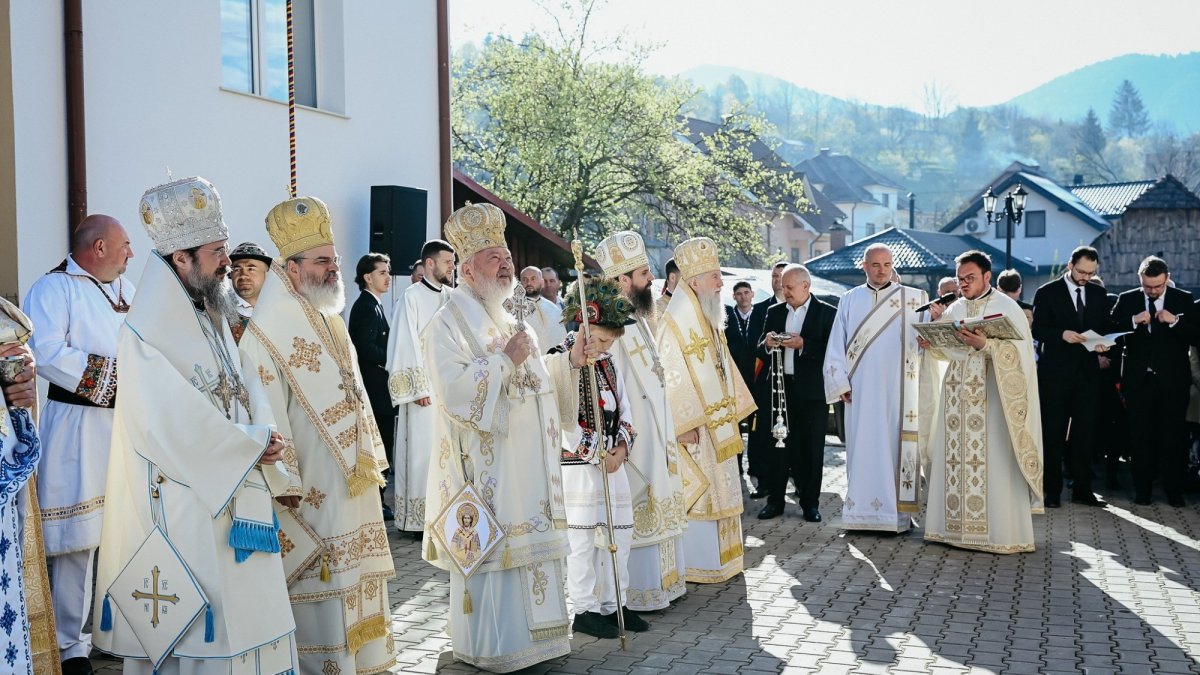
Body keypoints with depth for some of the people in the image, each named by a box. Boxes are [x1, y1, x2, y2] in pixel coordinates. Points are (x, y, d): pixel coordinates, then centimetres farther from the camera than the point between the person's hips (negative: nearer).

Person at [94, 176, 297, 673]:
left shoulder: (212, 316, 10)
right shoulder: (147, 333, -17)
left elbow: (243, 387, 12)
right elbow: (170, 425, -23)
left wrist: (262, 437, -8)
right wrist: (251, 447, -14)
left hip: (233, 494, 8)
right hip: (184, 505, -8)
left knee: (242, 608, 14)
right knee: (191, 630, 1)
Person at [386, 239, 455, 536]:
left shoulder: (450, 297, 13)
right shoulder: (412, 296, -5)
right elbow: (407, 344, -10)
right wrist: (419, 388, -13)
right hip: (425, 387, -6)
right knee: (422, 449, -2)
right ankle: (420, 519, 4)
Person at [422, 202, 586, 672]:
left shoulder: (510, 320, 16)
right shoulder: (447, 324, -9)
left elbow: (535, 380, 21)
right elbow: (452, 390, -22)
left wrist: (570, 361, 5)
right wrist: (505, 359, -23)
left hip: (527, 465, 8)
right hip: (486, 466, -8)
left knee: (528, 546, 11)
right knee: (490, 552, -2)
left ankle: (528, 634, 23)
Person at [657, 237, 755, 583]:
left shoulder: (709, 321, 12)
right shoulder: (675, 323, -15)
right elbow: (671, 377, -19)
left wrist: (732, 411, 14)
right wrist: (684, 426, -21)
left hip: (717, 425, 9)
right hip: (694, 426, -9)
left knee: (718, 488, 13)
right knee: (696, 493, -3)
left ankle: (719, 557, 23)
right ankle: (695, 564, 7)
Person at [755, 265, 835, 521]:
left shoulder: (827, 313, -1)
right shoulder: (774, 312, 12)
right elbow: (760, 351, 12)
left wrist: (803, 344, -20)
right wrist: (767, 344, -10)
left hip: (812, 391, -3)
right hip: (781, 388, 3)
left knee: (811, 449, 3)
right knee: (778, 445, 5)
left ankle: (810, 503, 14)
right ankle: (775, 501, 13)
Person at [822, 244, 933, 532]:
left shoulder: (914, 299, 6)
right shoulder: (850, 300, 9)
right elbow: (836, 346, 7)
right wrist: (841, 384, -1)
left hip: (898, 391, -1)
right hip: (860, 391, 1)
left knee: (896, 446, -1)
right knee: (862, 446, 2)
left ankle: (898, 511, 4)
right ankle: (861, 510, 7)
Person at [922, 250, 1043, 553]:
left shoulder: (1006, 307, -1)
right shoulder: (954, 310, 15)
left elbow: (1017, 351, -12)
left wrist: (984, 344, -25)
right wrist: (931, 342, -1)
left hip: (990, 396, -5)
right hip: (956, 393, 5)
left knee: (993, 461, -7)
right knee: (953, 458, 2)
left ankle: (1001, 531, -1)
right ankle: (954, 526, 8)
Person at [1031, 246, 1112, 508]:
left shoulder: (1098, 293, 11)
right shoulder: (1047, 292, -2)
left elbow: (1106, 327, 14)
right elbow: (1037, 330, -5)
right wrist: (1062, 334, -22)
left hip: (1087, 371, 4)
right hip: (1055, 372, -4)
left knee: (1085, 433, 5)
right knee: (1053, 433, 2)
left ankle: (1082, 490, 14)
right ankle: (1052, 491, 9)